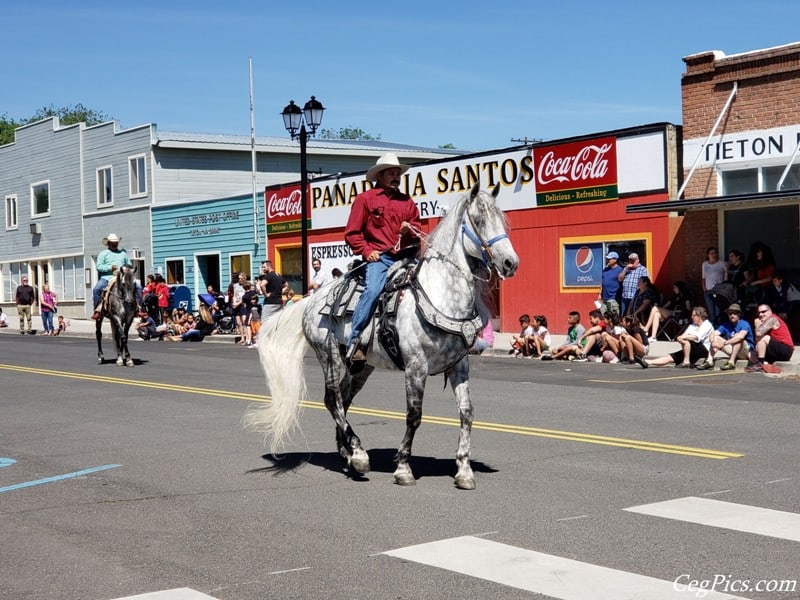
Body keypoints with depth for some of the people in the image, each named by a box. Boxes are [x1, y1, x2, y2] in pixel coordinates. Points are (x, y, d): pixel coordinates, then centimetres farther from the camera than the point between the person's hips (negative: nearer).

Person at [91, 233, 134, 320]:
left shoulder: (123, 253, 23)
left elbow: (129, 264, 27)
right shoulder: (103, 254, 11)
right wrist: (110, 267, -14)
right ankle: (97, 310, -23)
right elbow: (99, 266, -1)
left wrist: (128, 267, 2)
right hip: (107, 277, -3)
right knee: (96, 289, -30)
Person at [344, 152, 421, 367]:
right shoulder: (365, 199, 8)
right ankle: (354, 341, -24)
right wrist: (366, 251, -8)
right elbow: (351, 233, 5)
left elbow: (418, 230, 22)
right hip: (378, 257, -5)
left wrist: (410, 229, 0)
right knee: (373, 290, -29)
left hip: (405, 256, 5)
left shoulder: (407, 202, 20)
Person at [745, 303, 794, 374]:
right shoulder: (766, 322, 17)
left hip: (785, 350, -10)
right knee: (751, 354, 7)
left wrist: (758, 325, -5)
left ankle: (760, 364, -22)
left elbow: (759, 333, -24)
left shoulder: (772, 319, -12)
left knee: (764, 338, -27)